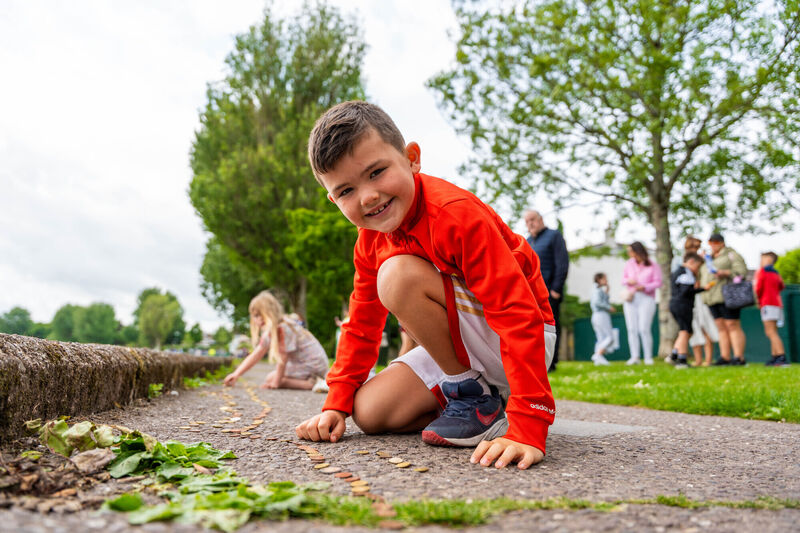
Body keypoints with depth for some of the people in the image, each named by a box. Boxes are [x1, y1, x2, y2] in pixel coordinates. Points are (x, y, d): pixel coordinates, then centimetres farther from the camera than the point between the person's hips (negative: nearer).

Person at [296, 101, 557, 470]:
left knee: (398, 273, -28)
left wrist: (528, 429, -39)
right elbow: (362, 325, 8)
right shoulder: (370, 240, -2)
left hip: (520, 343, -7)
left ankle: (477, 401, -11)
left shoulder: (455, 213, -27)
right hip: (461, 349, 8)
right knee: (370, 412, -8)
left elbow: (519, 315, -33)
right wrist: (336, 405, -1)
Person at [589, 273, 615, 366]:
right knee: (610, 338, -10)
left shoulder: (594, 291, 18)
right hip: (602, 315, -9)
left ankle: (598, 360, -1)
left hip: (595, 316, 9)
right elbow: (597, 302, -23)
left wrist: (606, 292, 23)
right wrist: (609, 307, -15)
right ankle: (598, 354, -17)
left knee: (601, 339, 6)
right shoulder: (599, 290, -10)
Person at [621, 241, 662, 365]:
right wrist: (628, 281, -7)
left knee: (644, 329, -10)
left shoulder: (653, 266, -1)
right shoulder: (629, 264, 11)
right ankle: (634, 357, -1)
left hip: (646, 298, -4)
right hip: (631, 299, 4)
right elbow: (623, 278, 16)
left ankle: (648, 357, -2)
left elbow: (658, 282, -4)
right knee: (632, 329, -2)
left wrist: (644, 287, -18)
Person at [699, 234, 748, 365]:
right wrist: (702, 284, 13)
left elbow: (741, 271, -11)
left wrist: (725, 273, -23)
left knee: (732, 326, -9)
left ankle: (739, 358, -9)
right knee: (721, 328, 5)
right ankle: (725, 357, 5)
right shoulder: (710, 258, 24)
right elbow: (704, 275, 32)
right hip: (712, 298, 7)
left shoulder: (730, 255, 1)